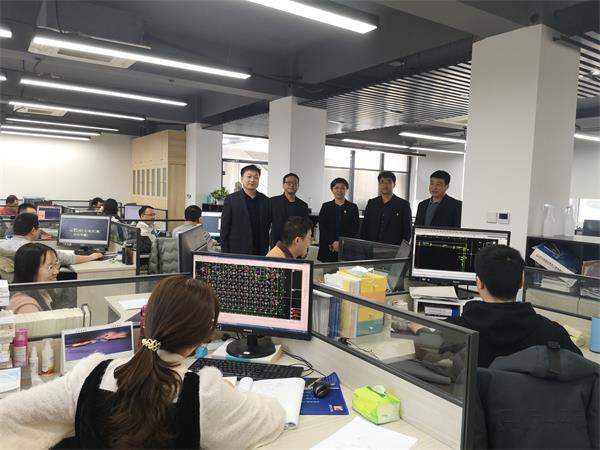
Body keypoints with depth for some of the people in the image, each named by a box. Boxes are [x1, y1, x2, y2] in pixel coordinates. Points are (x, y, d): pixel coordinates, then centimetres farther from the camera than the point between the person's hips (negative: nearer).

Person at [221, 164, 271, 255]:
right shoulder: (231, 199, 0)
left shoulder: (265, 200, 8)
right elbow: (224, 229, 0)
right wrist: (225, 253, -5)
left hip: (260, 252, 2)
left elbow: (267, 227, 11)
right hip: (237, 251, -2)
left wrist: (266, 250, 4)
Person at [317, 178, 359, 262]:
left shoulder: (353, 207, 7)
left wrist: (340, 243, -9)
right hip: (327, 250, 1)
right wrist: (332, 243, -9)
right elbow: (322, 228, 3)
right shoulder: (326, 206, 10)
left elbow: (354, 229, 1)